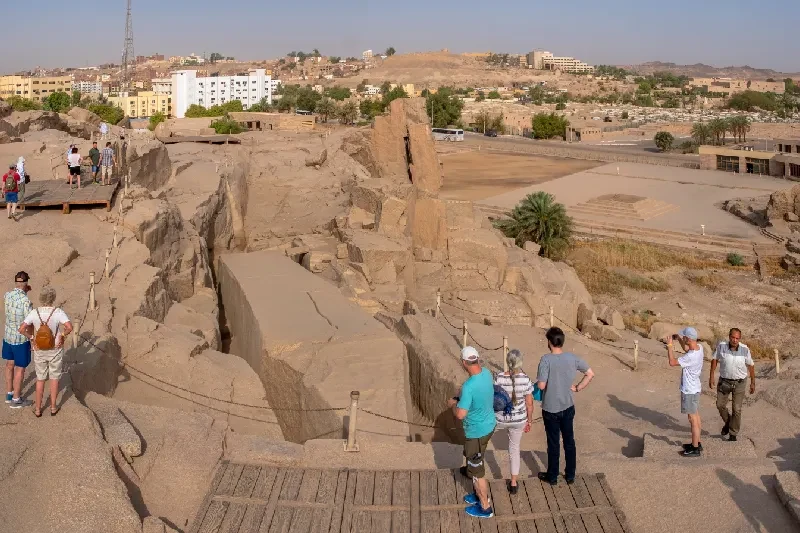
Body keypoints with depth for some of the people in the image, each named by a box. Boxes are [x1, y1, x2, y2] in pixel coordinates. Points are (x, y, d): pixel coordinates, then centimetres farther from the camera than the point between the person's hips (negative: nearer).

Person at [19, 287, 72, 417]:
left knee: (40, 379, 17)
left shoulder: (35, 312, -12)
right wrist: (62, 335, -12)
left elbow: (22, 329, -17)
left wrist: (31, 338, -2)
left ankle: (38, 409, 24)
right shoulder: (58, 312, -19)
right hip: (55, 350, -2)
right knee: (54, 378, 15)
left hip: (39, 351, 2)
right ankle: (53, 408, 25)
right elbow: (69, 327, -31)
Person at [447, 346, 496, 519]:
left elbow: (460, 414, -28)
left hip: (477, 432, -8)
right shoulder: (487, 373, -6)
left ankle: (485, 508, 26)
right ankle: (480, 494, 45)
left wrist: (452, 404, -9)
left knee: (476, 470, 10)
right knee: (475, 463, 28)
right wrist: (462, 399, 11)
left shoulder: (469, 386, -32)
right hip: (488, 425, 8)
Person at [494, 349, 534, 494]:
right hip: (519, 420, 2)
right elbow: (529, 404, -8)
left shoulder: (499, 378, -20)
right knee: (514, 448, 22)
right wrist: (529, 421, 8)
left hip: (500, 419, -1)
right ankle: (513, 483, 30)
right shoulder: (526, 379, -17)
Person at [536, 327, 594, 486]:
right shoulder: (572, 358, -6)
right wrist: (578, 388, 5)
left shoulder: (546, 359, -21)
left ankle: (552, 476, 24)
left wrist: (538, 381, -2)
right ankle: (570, 475, 27)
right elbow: (590, 374, 0)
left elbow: (541, 385, -23)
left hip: (551, 409, -4)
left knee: (553, 443, 9)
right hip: (568, 407, 4)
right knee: (569, 441, 16)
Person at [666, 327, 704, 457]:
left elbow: (672, 362, -25)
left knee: (693, 419, 1)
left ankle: (695, 449, 10)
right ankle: (697, 443, 33)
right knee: (696, 416, 20)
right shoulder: (699, 348, -3)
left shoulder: (691, 357, -31)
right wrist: (678, 339, 9)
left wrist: (670, 346, -16)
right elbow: (687, 350, 20)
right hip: (694, 388, 10)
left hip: (689, 391, -10)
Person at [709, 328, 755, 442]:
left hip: (739, 382, -1)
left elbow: (751, 365, -4)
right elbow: (715, 360, -2)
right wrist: (711, 376, -3)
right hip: (724, 381, 1)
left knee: (737, 409, 4)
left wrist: (753, 382, 0)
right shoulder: (721, 346, -17)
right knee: (720, 405, 10)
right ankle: (727, 422, 38)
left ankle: (733, 433, 20)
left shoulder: (745, 349, -18)